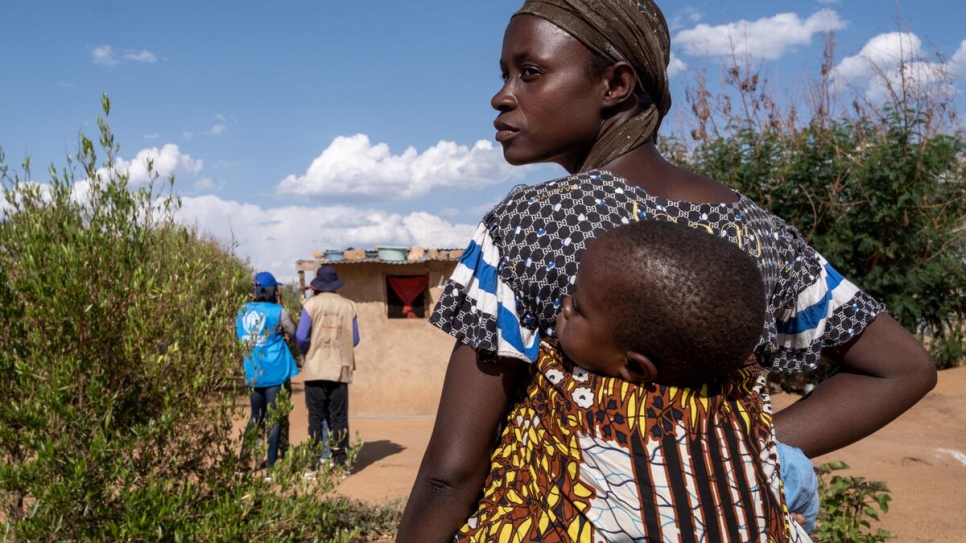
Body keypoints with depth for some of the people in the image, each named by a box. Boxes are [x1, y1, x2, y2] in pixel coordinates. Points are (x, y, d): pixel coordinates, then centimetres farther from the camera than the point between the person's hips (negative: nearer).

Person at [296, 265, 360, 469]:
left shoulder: (312, 303, -4)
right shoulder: (348, 306, 3)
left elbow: (301, 337, -8)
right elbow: (355, 340, 5)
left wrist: (307, 353, 11)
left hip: (315, 369, -1)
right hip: (340, 369, 2)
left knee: (316, 417, 6)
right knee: (339, 417, 7)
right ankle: (340, 459, 6)